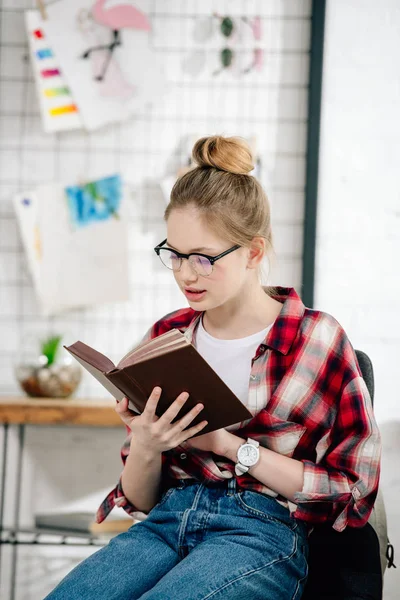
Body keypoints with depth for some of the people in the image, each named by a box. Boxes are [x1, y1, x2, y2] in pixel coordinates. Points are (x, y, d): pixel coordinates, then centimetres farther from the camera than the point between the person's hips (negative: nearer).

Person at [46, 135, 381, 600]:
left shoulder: (317, 339, -1)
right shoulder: (165, 336, 11)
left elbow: (352, 490, 0)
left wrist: (233, 446, -10)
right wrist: (145, 449, -8)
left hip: (263, 531, -4)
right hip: (168, 522, 4)